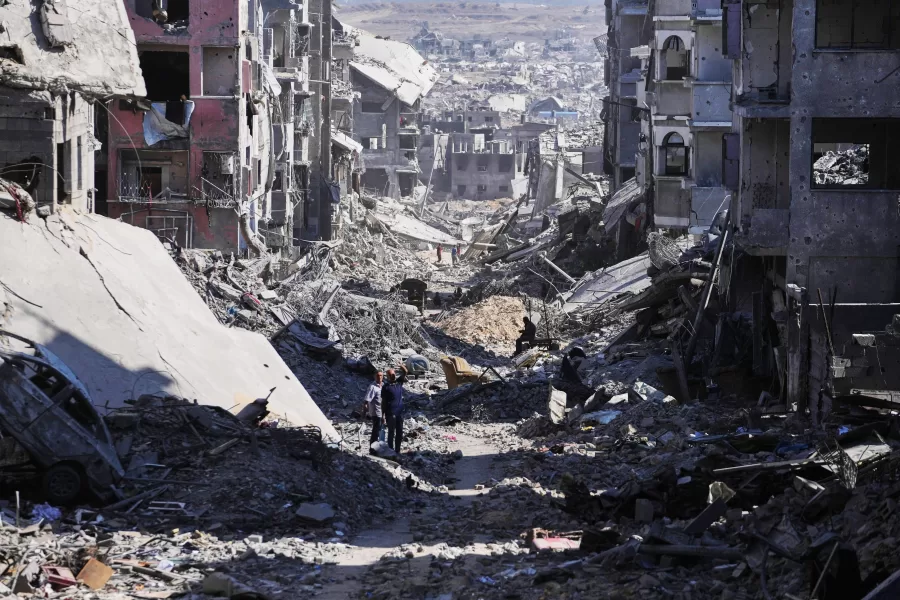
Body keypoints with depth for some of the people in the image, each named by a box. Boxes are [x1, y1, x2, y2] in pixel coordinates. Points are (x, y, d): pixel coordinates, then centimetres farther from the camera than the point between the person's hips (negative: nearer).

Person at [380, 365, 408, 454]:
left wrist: (403, 369, -20)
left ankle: (397, 451, 17)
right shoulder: (386, 387, -5)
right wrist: (383, 415, -10)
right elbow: (383, 402, -6)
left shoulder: (399, 382, 10)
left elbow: (404, 373, 5)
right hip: (390, 413, -6)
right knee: (391, 433, -2)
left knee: (399, 433, 9)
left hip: (400, 412, 6)